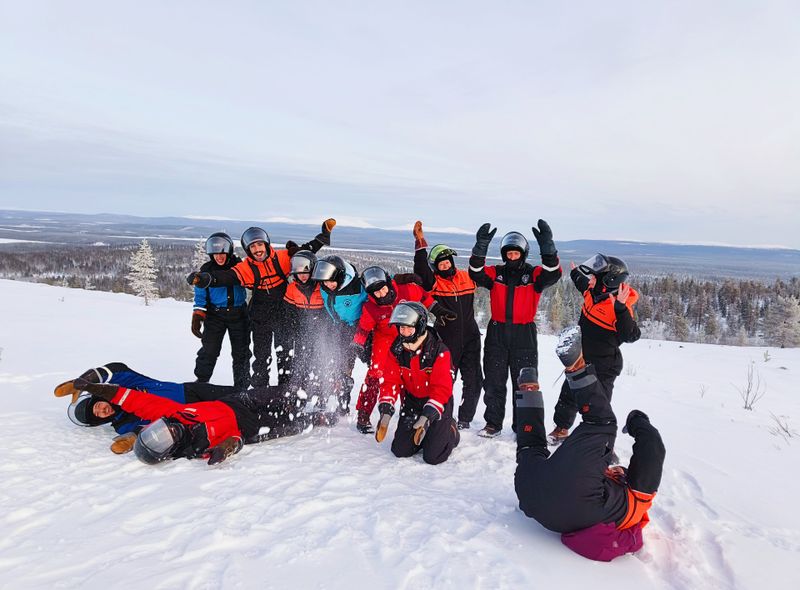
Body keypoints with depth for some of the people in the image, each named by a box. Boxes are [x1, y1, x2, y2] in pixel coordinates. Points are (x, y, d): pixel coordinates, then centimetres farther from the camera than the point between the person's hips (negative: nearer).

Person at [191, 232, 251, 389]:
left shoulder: (239, 265, -2)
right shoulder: (207, 270, -1)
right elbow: (200, 296, 3)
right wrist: (197, 317, -4)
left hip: (238, 314, 1)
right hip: (215, 315, -1)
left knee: (241, 353, 6)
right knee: (209, 351, -7)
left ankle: (241, 386, 18)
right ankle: (201, 381, 10)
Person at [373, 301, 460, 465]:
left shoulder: (439, 350, -24)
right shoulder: (396, 350, -8)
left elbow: (442, 388, -27)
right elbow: (390, 381, -9)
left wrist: (427, 417, -36)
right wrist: (386, 412, -23)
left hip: (438, 403, -4)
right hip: (411, 401, 5)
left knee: (433, 456, -9)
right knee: (400, 450, 1)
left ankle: (451, 431, 21)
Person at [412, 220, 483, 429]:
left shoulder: (467, 278, 8)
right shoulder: (433, 282, -4)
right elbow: (421, 269, -21)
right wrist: (420, 241, -25)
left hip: (470, 338, 4)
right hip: (447, 340, -4)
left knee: (473, 381, 4)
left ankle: (464, 419, 19)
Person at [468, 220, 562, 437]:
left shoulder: (533, 274, 1)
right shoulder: (495, 273, 5)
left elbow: (553, 274, -18)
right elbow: (476, 274, -13)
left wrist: (546, 245, -33)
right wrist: (481, 246, -29)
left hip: (524, 336, -1)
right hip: (497, 333, 2)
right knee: (493, 382, 9)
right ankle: (493, 423, 22)